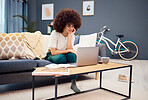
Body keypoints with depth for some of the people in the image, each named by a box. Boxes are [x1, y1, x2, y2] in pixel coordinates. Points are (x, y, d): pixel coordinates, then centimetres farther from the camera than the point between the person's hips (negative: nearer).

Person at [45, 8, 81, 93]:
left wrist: (69, 35, -21)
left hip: (64, 55, 4)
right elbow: (53, 52, -23)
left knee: (72, 55, -29)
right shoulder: (55, 34, -19)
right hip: (52, 56, -3)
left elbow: (70, 50, -19)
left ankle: (74, 83, -29)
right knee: (61, 57, -37)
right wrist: (68, 50, -25)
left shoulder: (72, 35, -5)